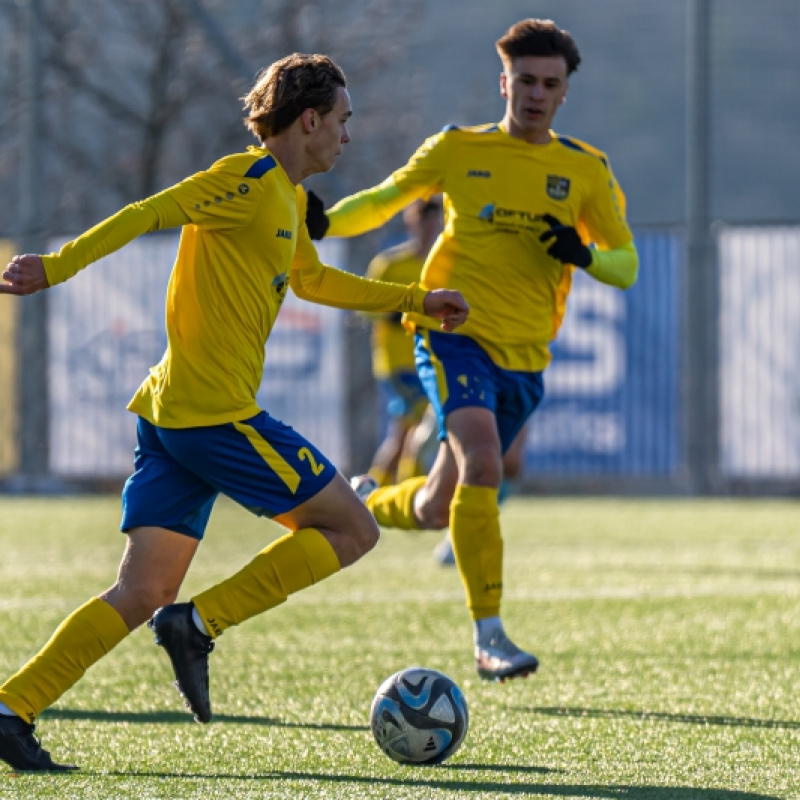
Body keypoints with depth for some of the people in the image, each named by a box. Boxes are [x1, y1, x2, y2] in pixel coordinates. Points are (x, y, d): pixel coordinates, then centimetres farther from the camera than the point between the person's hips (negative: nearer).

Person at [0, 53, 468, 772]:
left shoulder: (287, 197, 22)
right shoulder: (249, 180, -8)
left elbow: (311, 280, 40)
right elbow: (147, 214, -18)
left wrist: (417, 300, 43)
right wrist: (58, 267, -28)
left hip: (166, 416, 9)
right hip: (216, 411, -9)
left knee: (143, 592, 2)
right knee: (351, 529, 0)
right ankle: (200, 625, -7)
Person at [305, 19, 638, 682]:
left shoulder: (586, 169, 5)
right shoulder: (458, 149, 2)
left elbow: (626, 265, 9)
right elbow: (383, 200, 12)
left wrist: (584, 255, -14)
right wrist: (325, 222, -8)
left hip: (525, 356, 3)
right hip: (455, 331, -3)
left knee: (438, 509, 9)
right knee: (481, 463, -27)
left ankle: (363, 506, 43)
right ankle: (489, 637, -25)